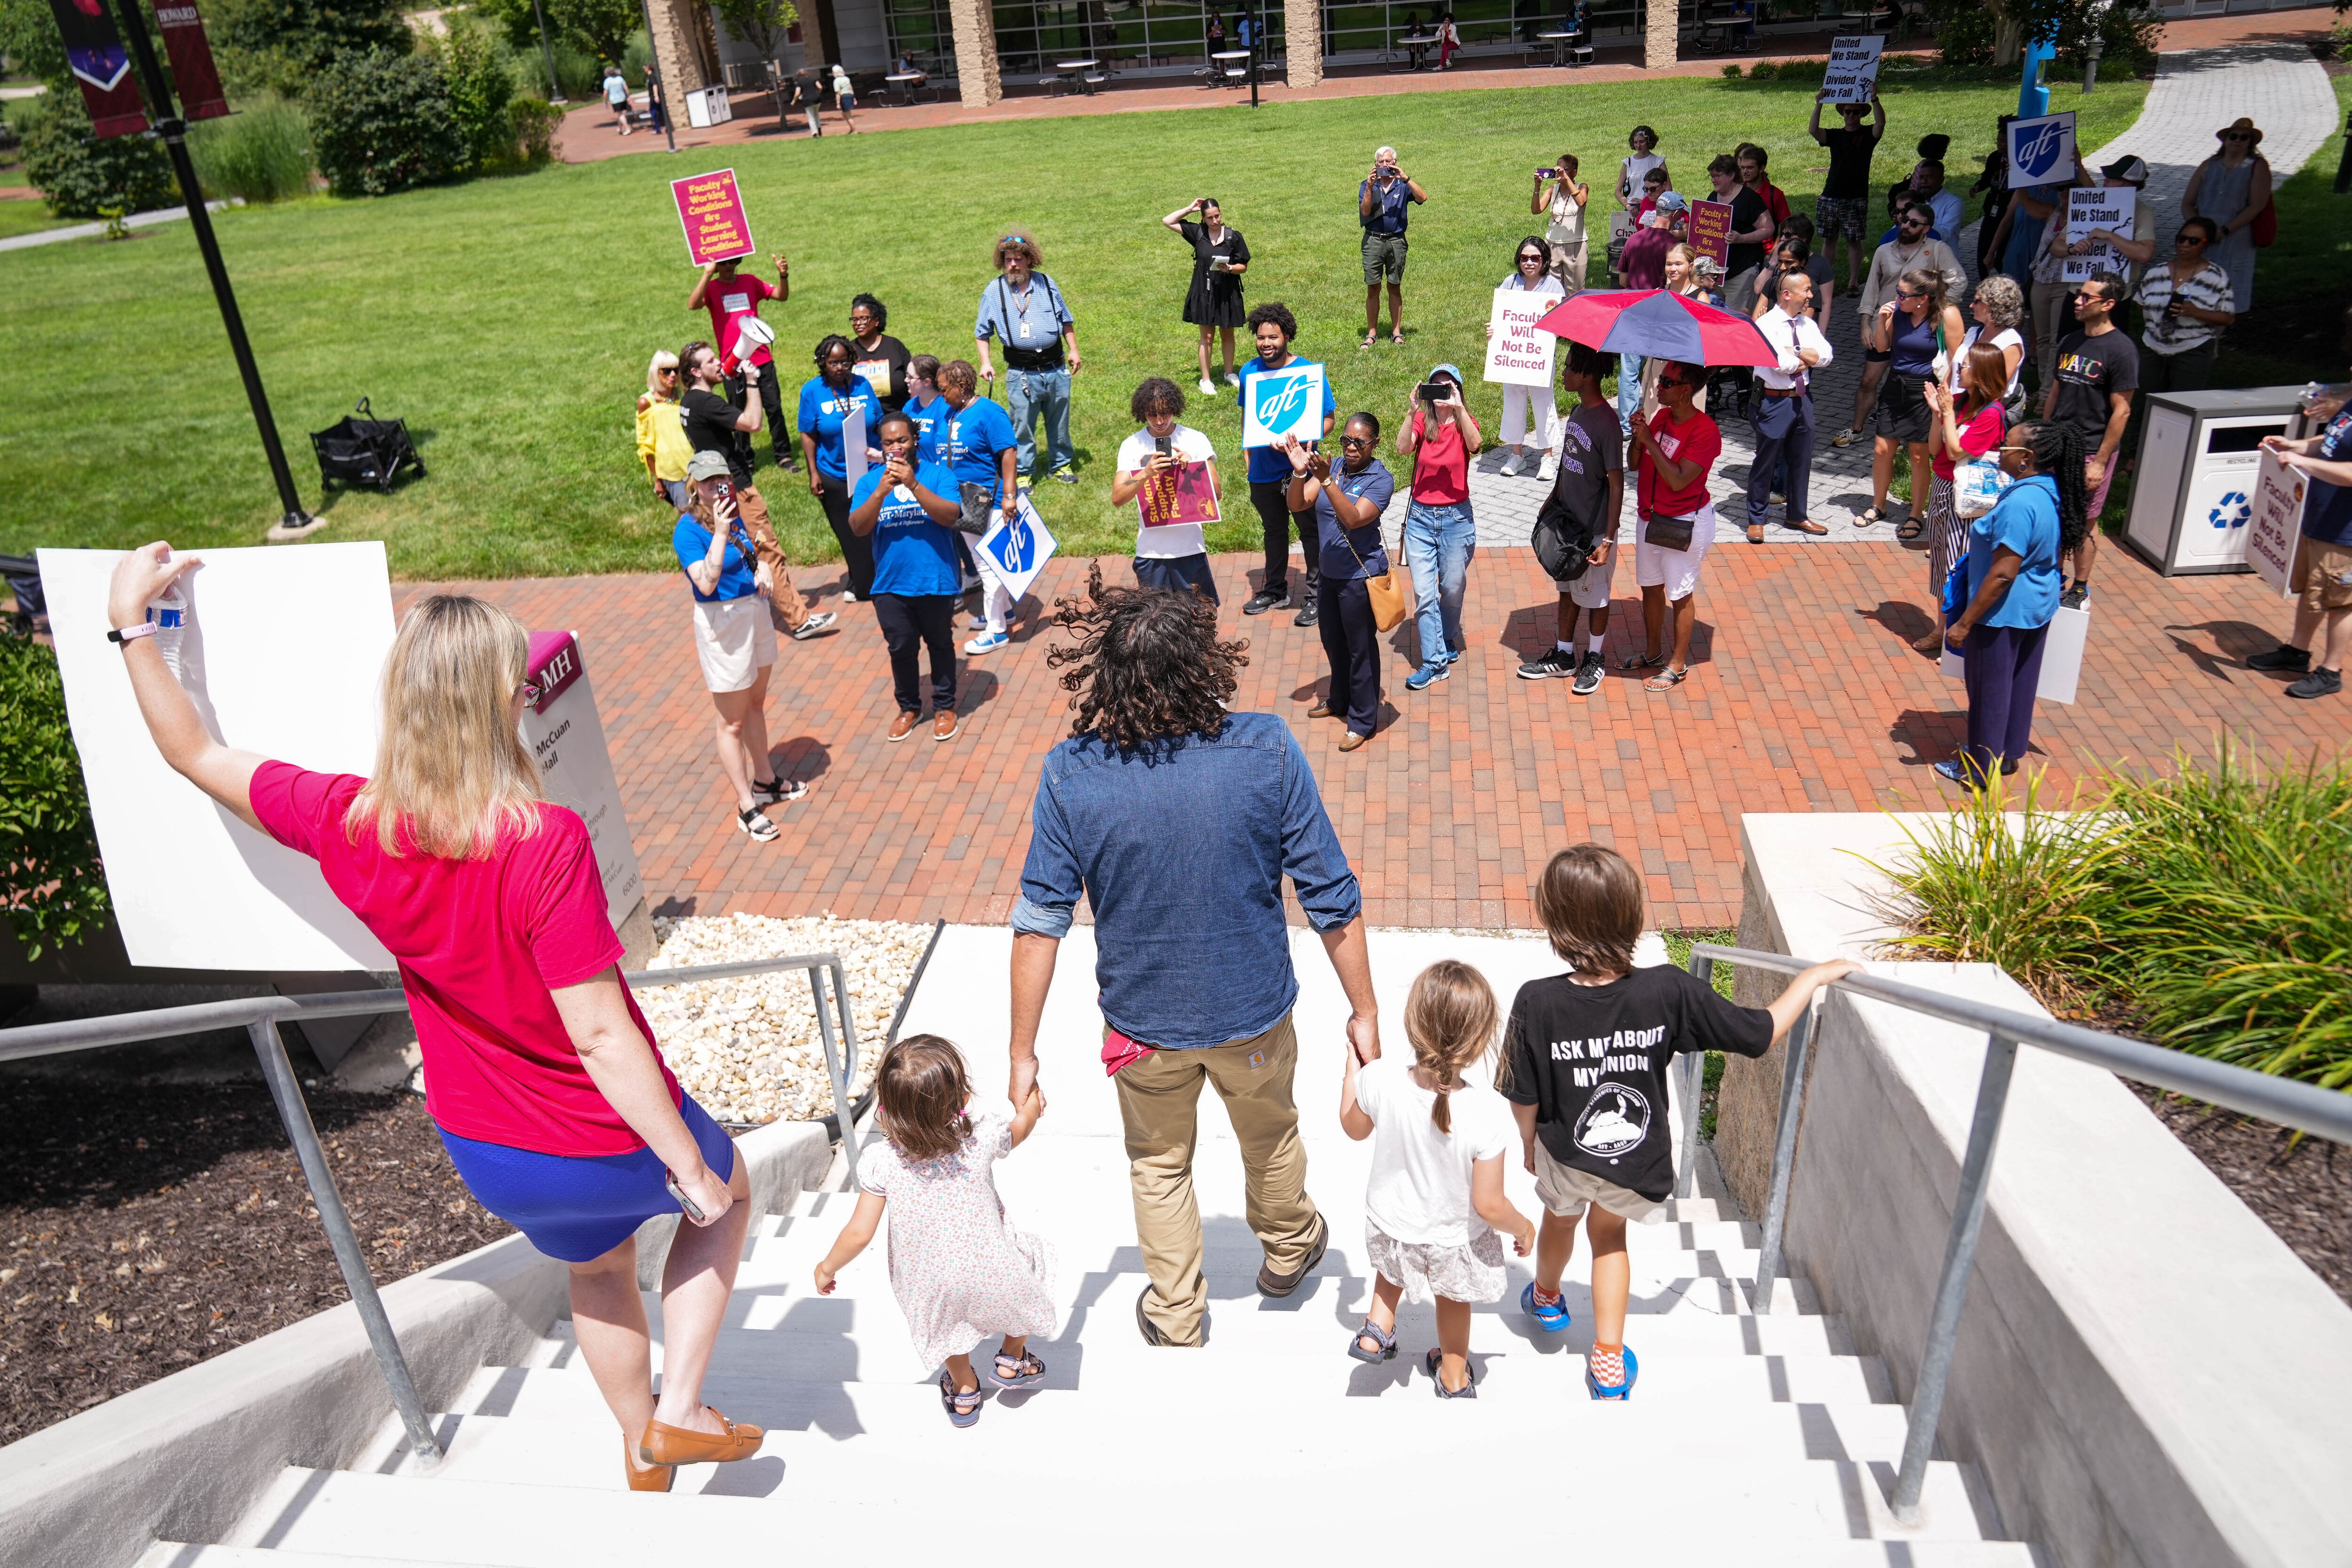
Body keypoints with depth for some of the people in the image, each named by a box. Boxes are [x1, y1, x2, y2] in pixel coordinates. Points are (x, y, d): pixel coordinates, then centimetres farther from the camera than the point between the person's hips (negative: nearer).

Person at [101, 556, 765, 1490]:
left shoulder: (348, 824, -16)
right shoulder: (544, 842, -33)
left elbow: (195, 753, 2)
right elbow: (601, 1036, -29)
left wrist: (129, 623, 15)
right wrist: (691, 1167, -19)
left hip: (485, 1157, 5)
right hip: (613, 1147, -5)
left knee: (596, 1270, 34)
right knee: (726, 1196, 29)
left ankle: (644, 1450, 53)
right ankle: (679, 1412, 24)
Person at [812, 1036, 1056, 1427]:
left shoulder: (880, 1164, -22)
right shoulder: (981, 1136, -20)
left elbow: (859, 1234, -14)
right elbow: (1017, 1132, 4)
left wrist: (827, 1268, 6)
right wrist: (1030, 1111, 28)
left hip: (931, 1287, 1)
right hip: (992, 1272, -1)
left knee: (951, 1315, 35)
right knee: (1031, 1258, 31)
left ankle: (963, 1390, 53)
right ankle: (1012, 1359, 42)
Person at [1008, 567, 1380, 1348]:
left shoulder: (1070, 772, -20)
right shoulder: (1267, 750, -22)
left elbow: (1040, 922, -16)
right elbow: (1331, 899, -16)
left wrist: (1023, 1054, -6)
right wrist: (1364, 1009, -2)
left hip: (1144, 1021, 0)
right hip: (1254, 1011, 0)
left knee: (1160, 1164, 27)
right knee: (1271, 1136, 31)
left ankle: (1176, 1318, 44)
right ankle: (1287, 1250, 58)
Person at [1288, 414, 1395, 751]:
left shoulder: (1380, 480, -15)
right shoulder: (1333, 466, 0)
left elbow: (1354, 518, -30)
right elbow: (1297, 505, -6)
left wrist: (1327, 480, -37)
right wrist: (1300, 472, -23)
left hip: (1360, 576, -7)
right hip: (1330, 572, 7)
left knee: (1361, 647, 3)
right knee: (1333, 640, 22)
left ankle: (1363, 721, 15)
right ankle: (1340, 700, 44)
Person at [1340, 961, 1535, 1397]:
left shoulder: (1380, 1078, -32)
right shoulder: (1488, 1112, -38)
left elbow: (1354, 1128, -8)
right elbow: (1489, 1206, -28)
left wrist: (1353, 1061, 3)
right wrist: (1523, 1227, -7)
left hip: (1389, 1224, 1)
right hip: (1453, 1241, -1)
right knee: (1453, 1296, 33)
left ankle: (1377, 1327, 39)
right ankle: (1453, 1377, 55)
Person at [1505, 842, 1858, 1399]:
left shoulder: (1537, 1003, -31)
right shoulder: (1669, 991, -30)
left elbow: (1524, 1099, -18)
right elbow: (1761, 1032, -18)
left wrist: (1528, 1143, 4)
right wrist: (1813, 977, -3)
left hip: (1563, 1155, 0)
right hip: (1638, 1162, 1)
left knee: (1559, 1220, 33)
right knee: (1609, 1234, 31)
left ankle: (1547, 1299, 63)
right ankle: (1610, 1362, 41)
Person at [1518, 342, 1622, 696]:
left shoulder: (1607, 424, -23)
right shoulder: (1577, 412, 1)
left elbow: (1616, 486, -21)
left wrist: (1608, 540, -22)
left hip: (1595, 529, -8)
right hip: (1568, 521, 8)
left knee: (1595, 596, 11)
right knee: (1568, 588, 18)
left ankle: (1594, 659, 28)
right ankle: (1564, 656, 33)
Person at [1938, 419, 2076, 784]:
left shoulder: (2020, 503, -29)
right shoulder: (2057, 492, 0)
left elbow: (2003, 574, -28)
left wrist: (1965, 622, -22)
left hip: (2004, 613, -9)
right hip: (2039, 607, 9)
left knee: (1989, 688, 6)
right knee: (2020, 681, 22)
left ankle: (1980, 769, 19)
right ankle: (2008, 752, 39)